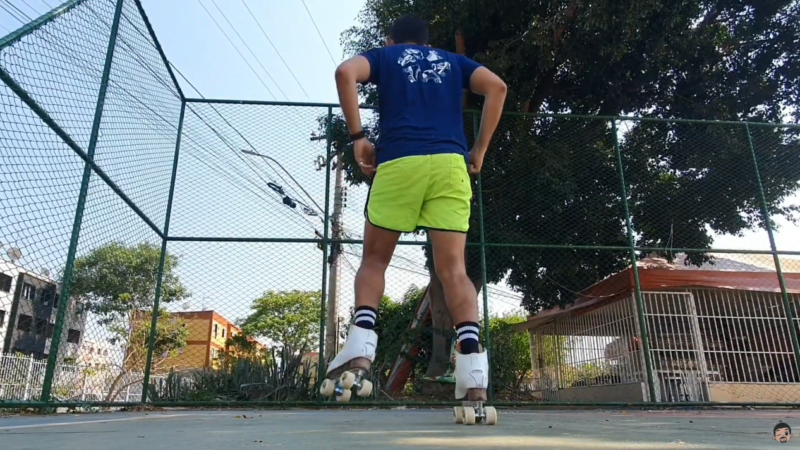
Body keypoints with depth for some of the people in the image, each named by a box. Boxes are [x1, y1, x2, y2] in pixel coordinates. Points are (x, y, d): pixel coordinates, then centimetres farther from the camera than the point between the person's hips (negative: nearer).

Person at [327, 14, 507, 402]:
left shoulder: (383, 55, 23)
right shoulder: (453, 61, 28)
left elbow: (345, 73, 1)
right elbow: (496, 87, 11)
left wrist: (357, 137, 2)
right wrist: (480, 149, 11)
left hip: (398, 162, -1)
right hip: (450, 164, 2)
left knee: (374, 260, 11)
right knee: (453, 270, -3)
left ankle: (361, 340, -8)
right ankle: (472, 358, -20)